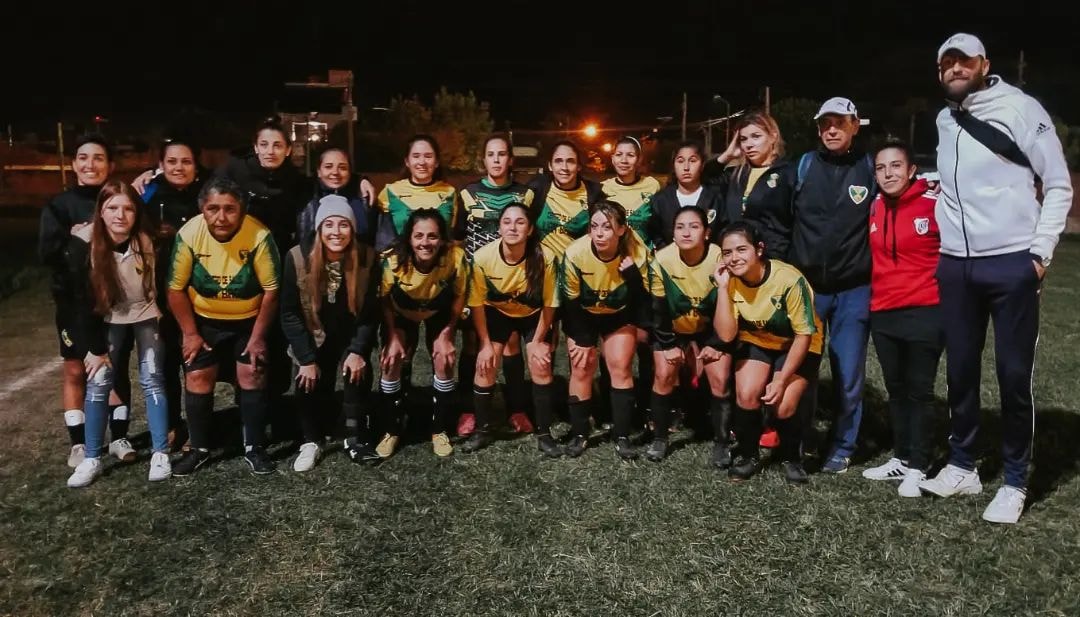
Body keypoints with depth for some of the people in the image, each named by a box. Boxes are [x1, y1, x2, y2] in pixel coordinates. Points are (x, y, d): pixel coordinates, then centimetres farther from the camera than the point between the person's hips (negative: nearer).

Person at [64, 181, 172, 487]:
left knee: (152, 381, -2)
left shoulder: (149, 240, -21)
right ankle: (91, 459, 10)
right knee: (97, 383, -2)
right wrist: (96, 347, -12)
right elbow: (83, 299, -14)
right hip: (108, 318, 1)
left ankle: (160, 454, 7)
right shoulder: (84, 243, -21)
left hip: (146, 314, -1)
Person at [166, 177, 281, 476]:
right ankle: (199, 448, 18)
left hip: (249, 319, -1)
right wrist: (190, 334, -7)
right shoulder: (188, 235, -22)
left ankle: (255, 448, 11)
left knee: (252, 376, -3)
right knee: (197, 378, 1)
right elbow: (176, 289, -10)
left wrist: (258, 337, -13)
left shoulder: (259, 236, -27)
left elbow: (271, 290, -18)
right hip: (204, 319, 2)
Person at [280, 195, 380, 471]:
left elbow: (370, 313, -11)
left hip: (352, 336, 0)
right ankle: (312, 441, 9)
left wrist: (358, 351, -20)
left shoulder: (367, 258, -18)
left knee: (358, 372, -21)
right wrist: (307, 359, -16)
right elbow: (290, 313, -14)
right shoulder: (298, 258, -19)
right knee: (310, 381, -12)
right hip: (314, 337, 1)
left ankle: (356, 438, -8)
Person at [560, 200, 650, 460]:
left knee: (621, 366, -8)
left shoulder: (638, 253, -27)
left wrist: (632, 275, -39)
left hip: (620, 316, 0)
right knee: (582, 368, -4)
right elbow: (570, 301, -15)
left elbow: (641, 300, -23)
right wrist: (579, 340, -12)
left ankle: (622, 436, 2)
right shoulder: (575, 254, -28)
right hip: (584, 316, 0)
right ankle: (579, 433, 11)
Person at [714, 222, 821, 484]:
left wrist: (781, 380, -22)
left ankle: (791, 458, 12)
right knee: (746, 395, -21)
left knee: (783, 407, -19)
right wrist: (723, 289, -31)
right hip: (756, 341, 3)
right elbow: (726, 335, -23)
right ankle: (748, 455, 6)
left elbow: (804, 335, -20)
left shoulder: (789, 280, -30)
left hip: (798, 346, -3)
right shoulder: (731, 280, -17)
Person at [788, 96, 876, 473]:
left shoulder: (870, 168, 1)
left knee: (848, 372, 5)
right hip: (806, 285, 1)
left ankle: (842, 446, 20)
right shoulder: (804, 165, 4)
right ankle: (801, 438, 25)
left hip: (853, 289, -1)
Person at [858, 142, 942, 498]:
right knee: (896, 389, 15)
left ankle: (917, 468, 14)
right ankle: (901, 458, 27)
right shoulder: (873, 207, 4)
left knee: (919, 391, 3)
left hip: (925, 312, -5)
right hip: (882, 313, 5)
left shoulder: (934, 204, -11)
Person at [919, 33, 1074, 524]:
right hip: (955, 265, 5)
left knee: (1014, 375, 2)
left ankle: (1015, 482, 15)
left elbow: (1059, 184, -4)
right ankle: (962, 466, 25)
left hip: (1011, 263, -5)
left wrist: (1041, 249, -10)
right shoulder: (944, 120, 12)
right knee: (960, 371, 11)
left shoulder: (1019, 107, -5)